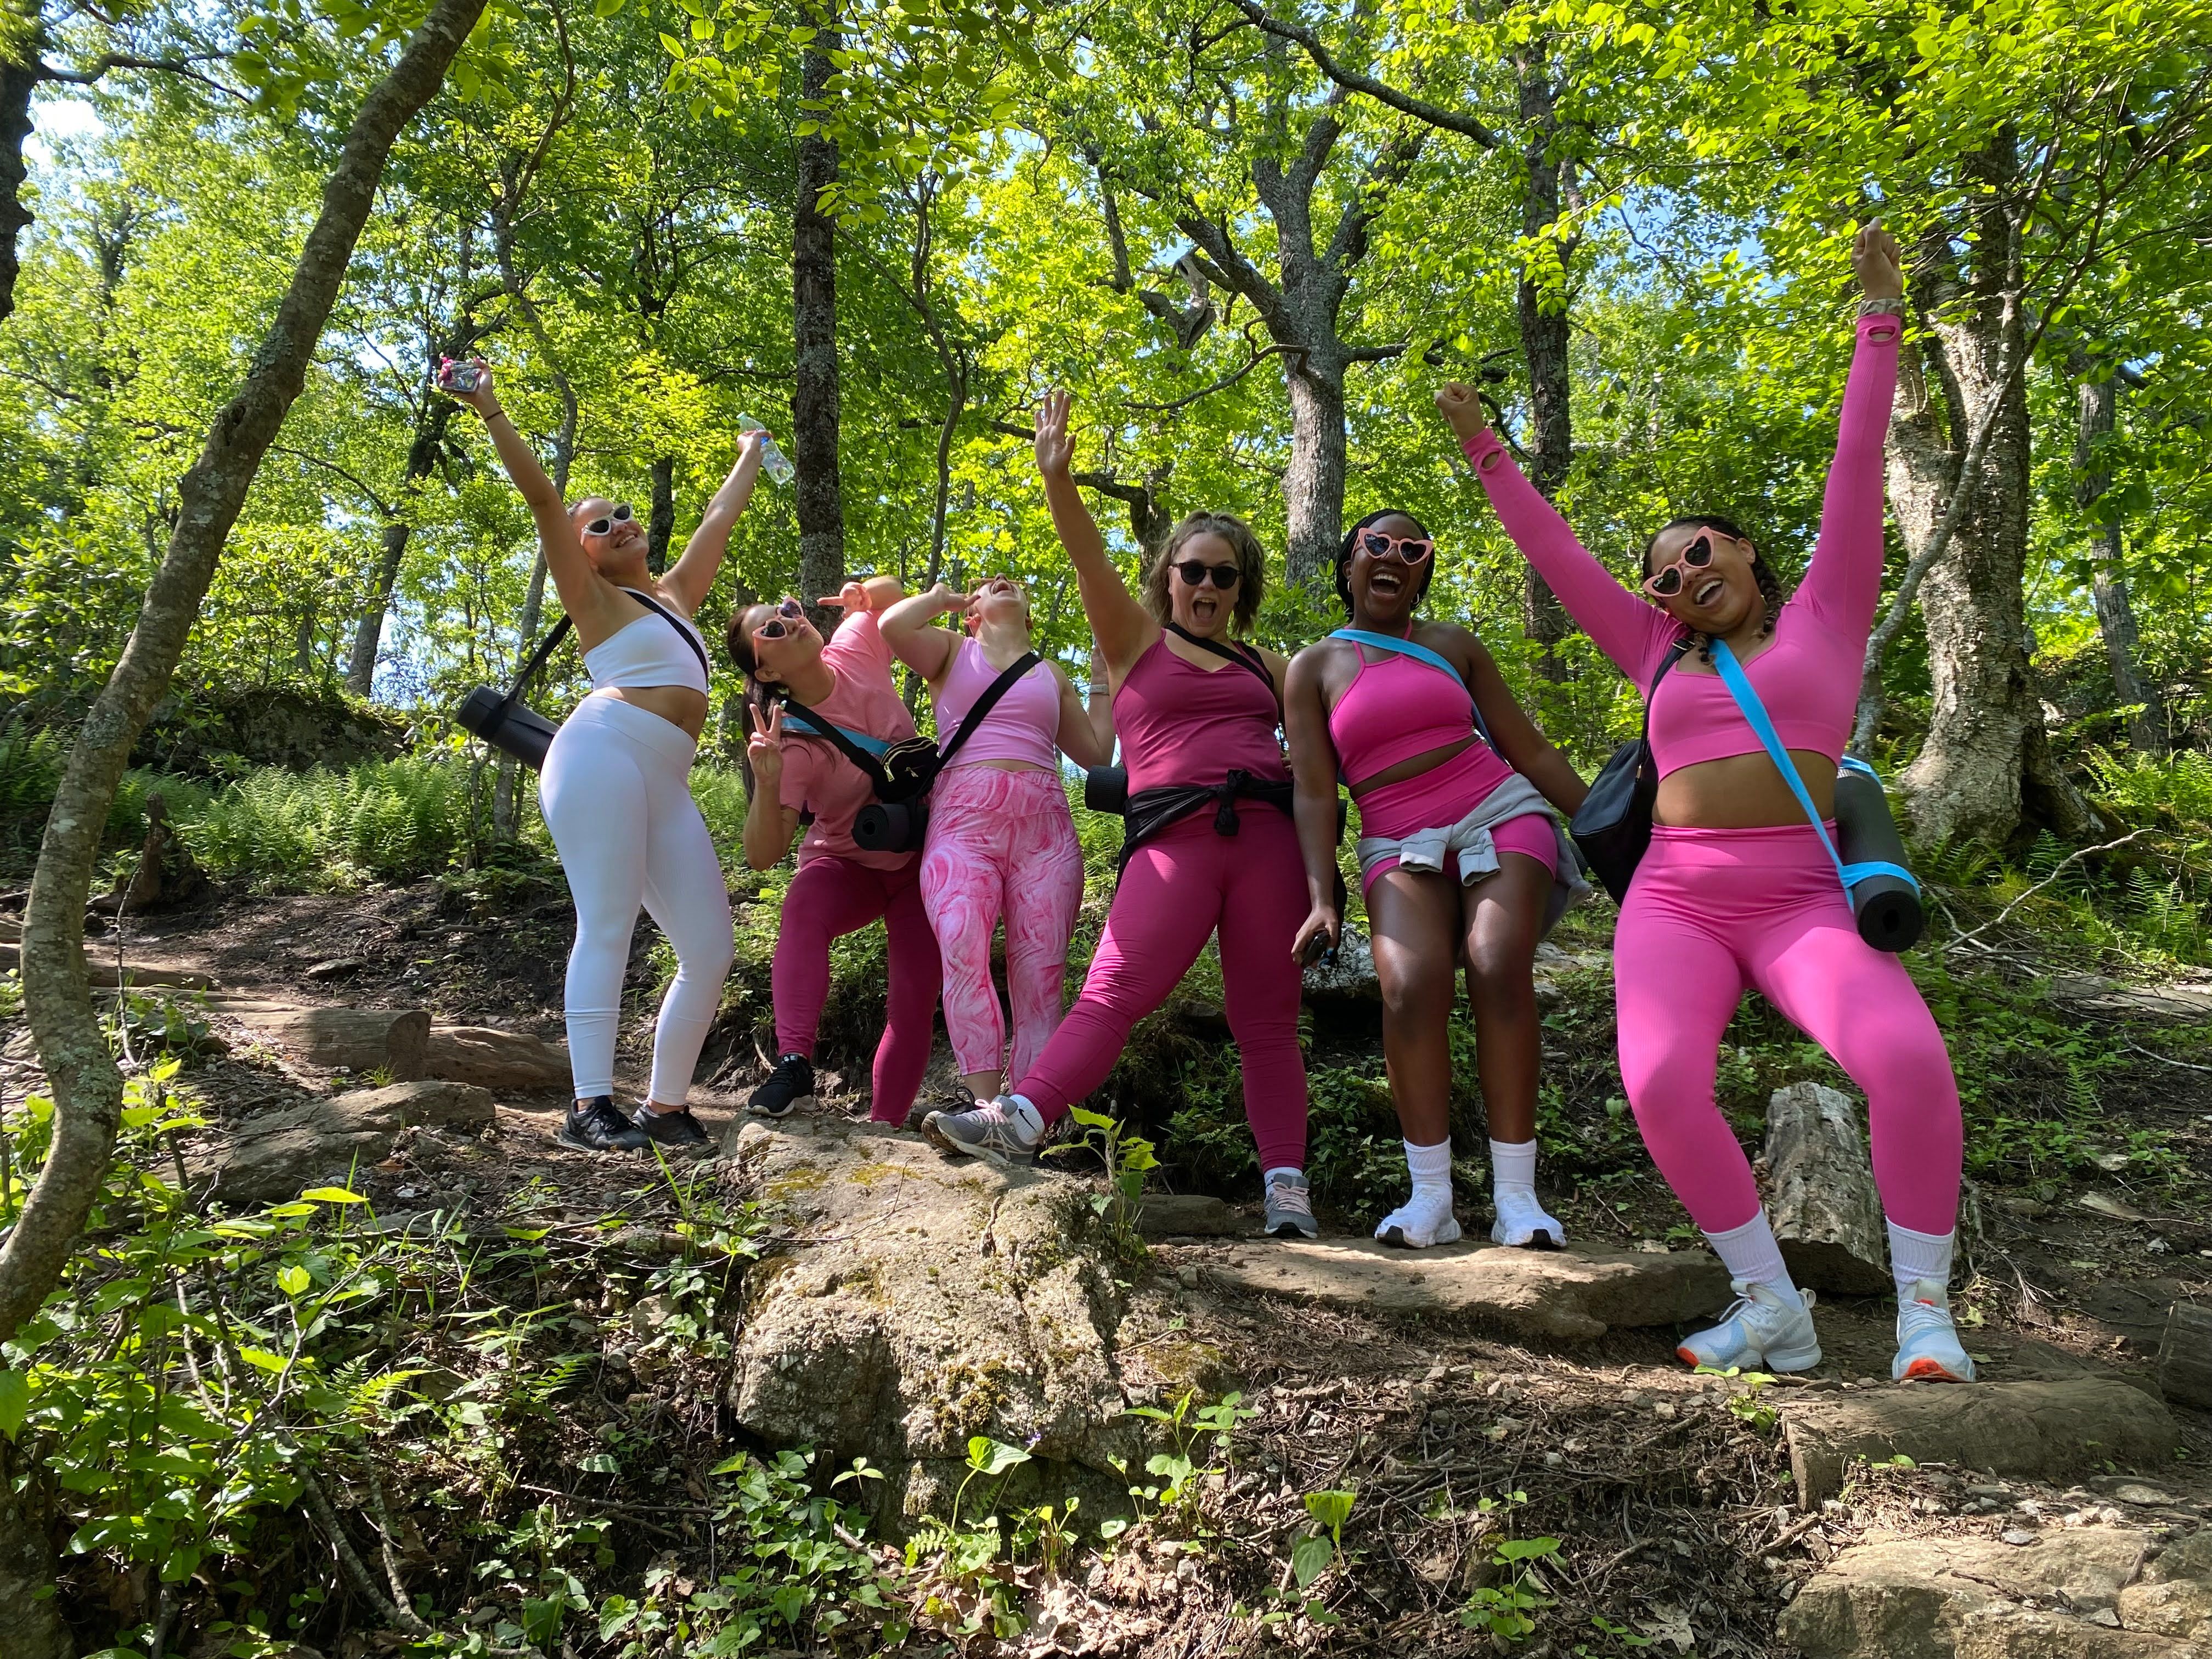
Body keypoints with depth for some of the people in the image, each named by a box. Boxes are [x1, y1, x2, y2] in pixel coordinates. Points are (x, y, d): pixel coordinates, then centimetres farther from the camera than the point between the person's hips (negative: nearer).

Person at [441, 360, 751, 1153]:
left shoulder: (675, 593, 29)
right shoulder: (596, 602, 13)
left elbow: (720, 518, 42)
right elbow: (542, 499, 3)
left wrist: (750, 456, 53)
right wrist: (491, 412, -3)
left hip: (666, 787, 6)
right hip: (605, 758, -6)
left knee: (711, 950, -4)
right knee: (608, 927, -17)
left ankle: (666, 1106, 3)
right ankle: (590, 1107, -20)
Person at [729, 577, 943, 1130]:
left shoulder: (854, 650, -14)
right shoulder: (792, 744, -26)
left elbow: (890, 592, 7)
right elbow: (762, 855, -29)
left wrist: (865, 594, -16)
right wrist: (767, 783, -46)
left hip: (920, 858, 4)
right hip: (848, 865, -3)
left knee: (915, 1000, -5)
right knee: (804, 907, -37)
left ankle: (885, 1126, 3)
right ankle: (794, 1064, -42)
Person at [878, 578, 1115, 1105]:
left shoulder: (1053, 676, 28)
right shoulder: (952, 652, 21)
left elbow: (1098, 755, 24)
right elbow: (893, 627, 0)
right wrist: (941, 597, 18)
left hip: (1044, 825, 3)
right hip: (963, 820, -3)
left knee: (1040, 976, -10)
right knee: (963, 948, -28)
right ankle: (987, 1106, -33)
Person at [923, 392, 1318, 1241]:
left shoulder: (1263, 665, 23)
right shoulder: (1135, 639, 13)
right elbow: (1091, 560, -3)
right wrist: (1057, 478, -17)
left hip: (1266, 834, 3)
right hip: (1173, 840, -2)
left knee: (1267, 1019, 0)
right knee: (1114, 990, -17)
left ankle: (1286, 1187, -1)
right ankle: (1019, 1118, -26)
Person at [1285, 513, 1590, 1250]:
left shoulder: (1454, 644, 12)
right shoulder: (1314, 668, 9)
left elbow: (1530, 750, 13)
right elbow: (1313, 792, 1)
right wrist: (1322, 897, -10)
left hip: (1498, 813, 1)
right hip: (1399, 844, 0)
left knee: (1500, 967, -24)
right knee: (1411, 985, -26)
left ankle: (1516, 1196, -20)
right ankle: (1429, 1197, -18)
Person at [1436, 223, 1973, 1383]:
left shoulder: (1824, 617, 15)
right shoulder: (1665, 656, 21)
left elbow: (1857, 469, 11)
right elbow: (1556, 557, 24)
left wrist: (1879, 317, 10)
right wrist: (1484, 450, 27)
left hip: (1802, 901, -2)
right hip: (1675, 901, 2)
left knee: (1907, 1057, -30)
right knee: (1660, 1082, -27)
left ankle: (1924, 1308, -12)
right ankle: (1773, 1306, -10)